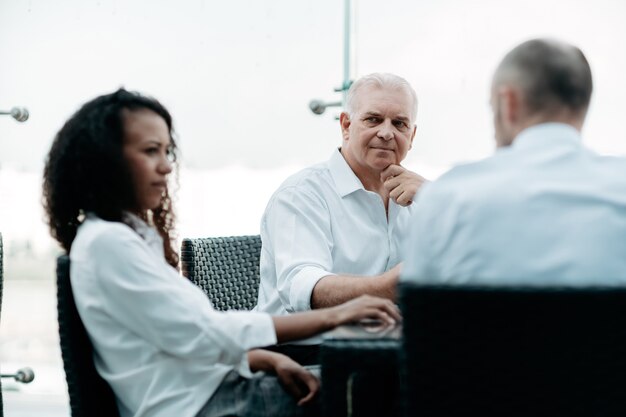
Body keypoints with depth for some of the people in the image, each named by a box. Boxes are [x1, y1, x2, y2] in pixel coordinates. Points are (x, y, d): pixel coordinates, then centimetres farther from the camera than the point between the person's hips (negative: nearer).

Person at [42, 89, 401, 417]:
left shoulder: (135, 233, 17)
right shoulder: (105, 242, -13)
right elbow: (196, 334, -19)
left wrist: (271, 361, -2)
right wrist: (329, 317, -19)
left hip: (213, 386, 8)